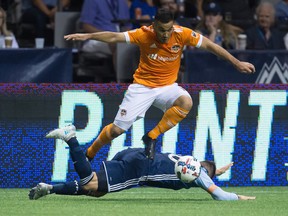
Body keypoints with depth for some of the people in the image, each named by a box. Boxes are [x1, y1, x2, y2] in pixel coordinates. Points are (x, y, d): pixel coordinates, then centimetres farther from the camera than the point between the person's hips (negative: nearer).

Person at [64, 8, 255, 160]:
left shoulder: (182, 34, -15)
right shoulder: (144, 34, -17)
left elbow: (210, 45, -6)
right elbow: (114, 37, -16)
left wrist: (237, 63, -4)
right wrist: (87, 36, -26)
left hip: (167, 86, 1)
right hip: (142, 86, -1)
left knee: (186, 102, -32)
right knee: (117, 129, -5)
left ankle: (151, 137, -17)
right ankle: (89, 155, 22)